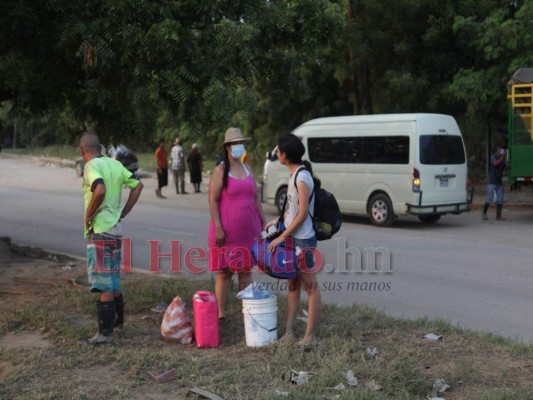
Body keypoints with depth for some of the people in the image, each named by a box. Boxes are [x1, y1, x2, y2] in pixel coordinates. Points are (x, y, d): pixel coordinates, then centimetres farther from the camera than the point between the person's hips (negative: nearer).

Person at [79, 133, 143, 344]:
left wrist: (89, 215, -17)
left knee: (103, 284, -4)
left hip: (99, 231, -8)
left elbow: (100, 190, -32)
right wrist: (123, 212, 12)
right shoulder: (114, 164, 10)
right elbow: (137, 185, 13)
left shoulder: (92, 166, -14)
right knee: (112, 279, 22)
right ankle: (117, 319, 34)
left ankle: (106, 332, 1)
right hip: (115, 228, 8)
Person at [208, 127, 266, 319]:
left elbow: (255, 198, 16)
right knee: (224, 272, 1)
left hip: (248, 230, 5)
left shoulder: (247, 169, 12)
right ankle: (221, 313, 8)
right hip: (227, 231, -5)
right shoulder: (221, 170, -6)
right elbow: (213, 200, -10)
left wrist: (263, 222, 12)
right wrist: (218, 228, -17)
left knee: (246, 271, 10)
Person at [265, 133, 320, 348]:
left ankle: (310, 335, 6)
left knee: (310, 286, 0)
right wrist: (278, 220, 11)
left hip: (303, 240, -10)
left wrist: (282, 237, -17)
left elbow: (303, 213, -20)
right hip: (292, 239, 10)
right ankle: (288, 332, 20)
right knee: (293, 285, 13)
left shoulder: (302, 177, -18)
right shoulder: (295, 175, 10)